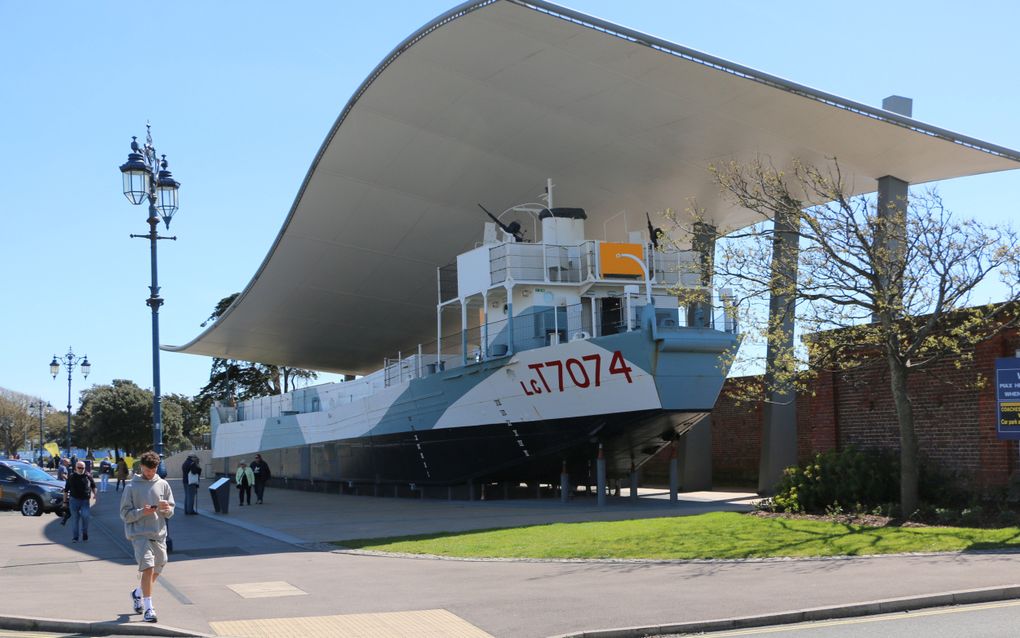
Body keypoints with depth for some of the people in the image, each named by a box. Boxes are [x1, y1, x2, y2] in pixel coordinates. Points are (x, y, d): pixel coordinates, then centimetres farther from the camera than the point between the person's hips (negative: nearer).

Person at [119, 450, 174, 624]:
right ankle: (148, 608, -7)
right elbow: (125, 514, -3)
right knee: (148, 568, -15)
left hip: (159, 534, 4)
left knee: (157, 570, 14)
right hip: (140, 534, -4)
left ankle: (137, 593, 41)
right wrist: (142, 512, -20)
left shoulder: (163, 485, 5)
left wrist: (166, 508, -15)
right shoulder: (131, 487, -3)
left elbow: (171, 511, 8)